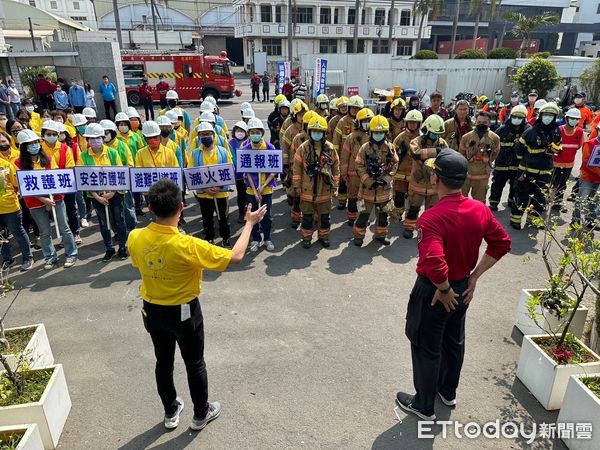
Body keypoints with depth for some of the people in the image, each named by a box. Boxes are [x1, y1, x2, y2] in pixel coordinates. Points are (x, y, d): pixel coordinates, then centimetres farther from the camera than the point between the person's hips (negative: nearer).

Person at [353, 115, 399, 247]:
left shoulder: (390, 148, 0)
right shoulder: (365, 148, -8)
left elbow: (394, 165, 3)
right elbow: (359, 167, -9)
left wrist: (386, 179, -10)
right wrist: (370, 182, -15)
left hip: (385, 186, 3)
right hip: (368, 186, -3)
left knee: (383, 212, 15)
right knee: (364, 212, 3)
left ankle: (381, 234, 30)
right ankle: (359, 235, 17)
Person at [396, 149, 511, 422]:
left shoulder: (432, 218, -31)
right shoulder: (480, 210, -9)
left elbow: (434, 264, -41)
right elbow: (501, 244, 2)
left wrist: (443, 289, -21)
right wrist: (474, 276, 3)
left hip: (434, 290, -7)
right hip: (463, 287, 7)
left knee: (427, 348, 13)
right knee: (454, 341, 26)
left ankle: (424, 406, 33)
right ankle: (448, 392, 49)